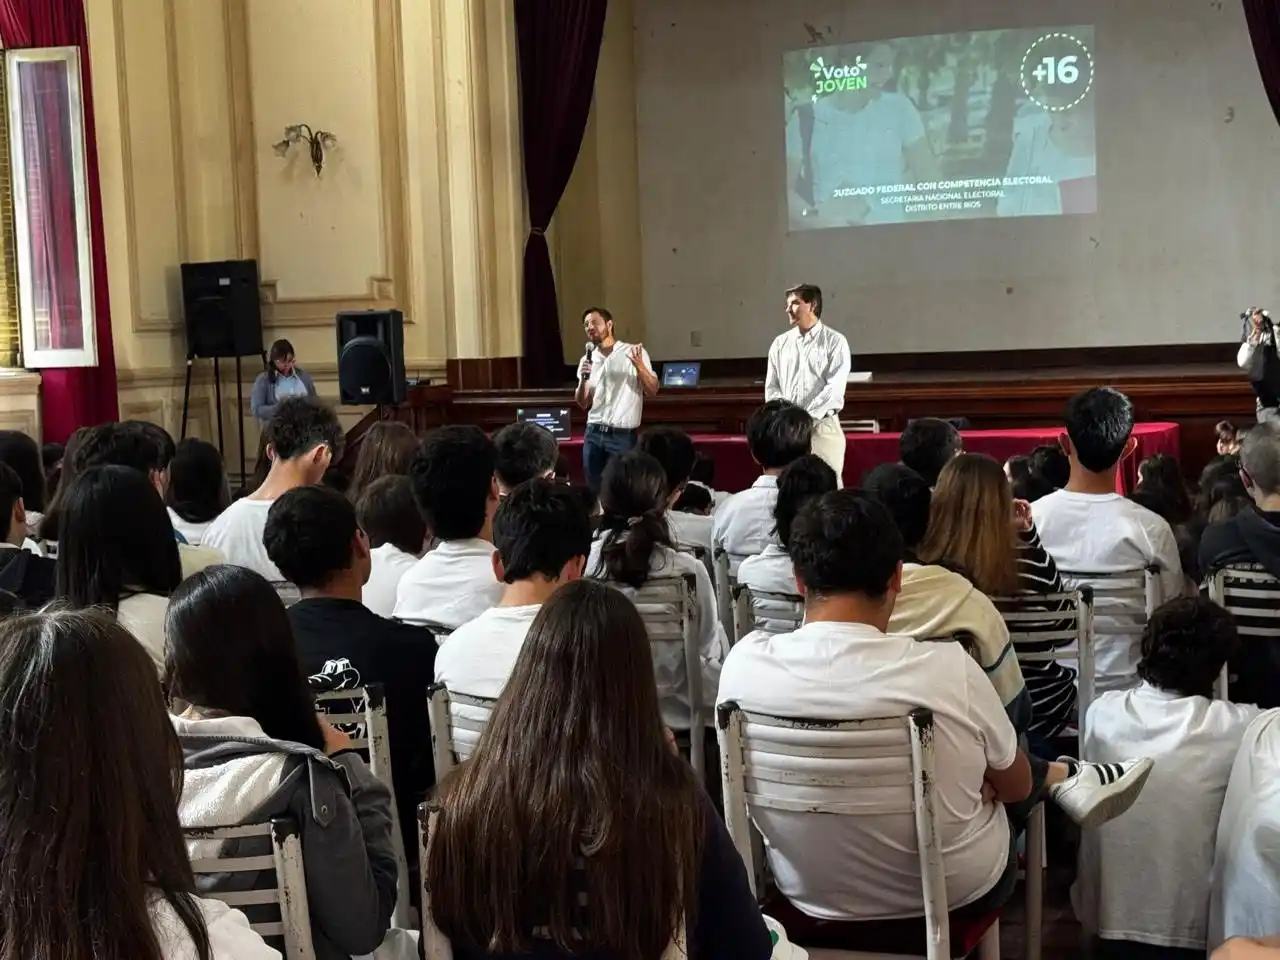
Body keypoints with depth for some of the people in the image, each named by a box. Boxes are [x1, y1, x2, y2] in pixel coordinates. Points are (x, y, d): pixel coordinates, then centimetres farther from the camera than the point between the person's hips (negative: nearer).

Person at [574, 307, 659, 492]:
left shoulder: (634, 353, -1)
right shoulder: (587, 360, 12)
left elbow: (652, 391, -5)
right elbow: (582, 403, 11)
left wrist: (640, 366, -21)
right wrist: (583, 380, -7)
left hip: (623, 435, -4)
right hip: (593, 434, 4)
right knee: (594, 489, 6)